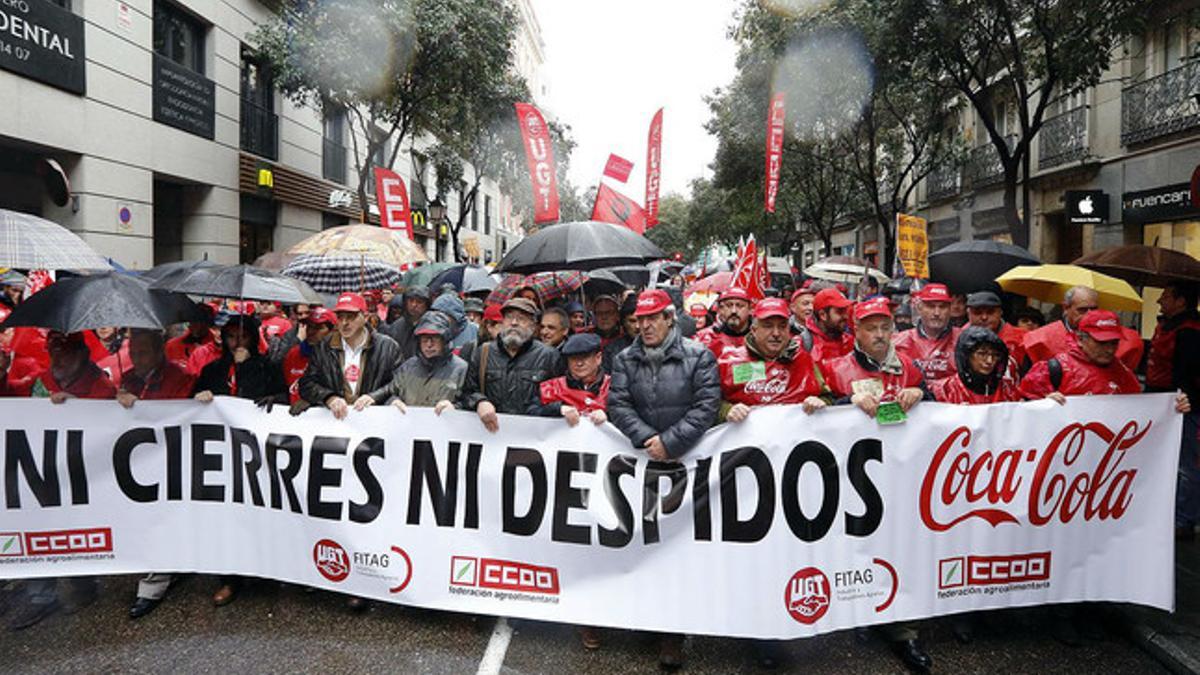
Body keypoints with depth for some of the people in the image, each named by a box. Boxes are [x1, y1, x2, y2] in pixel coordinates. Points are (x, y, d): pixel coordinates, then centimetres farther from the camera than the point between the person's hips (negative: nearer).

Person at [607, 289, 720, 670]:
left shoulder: (698, 356, -1)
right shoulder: (625, 360, 8)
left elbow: (707, 405, -9)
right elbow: (617, 404, 0)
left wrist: (670, 442, -15)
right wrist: (647, 438, -15)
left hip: (687, 462, -2)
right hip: (640, 461, 3)